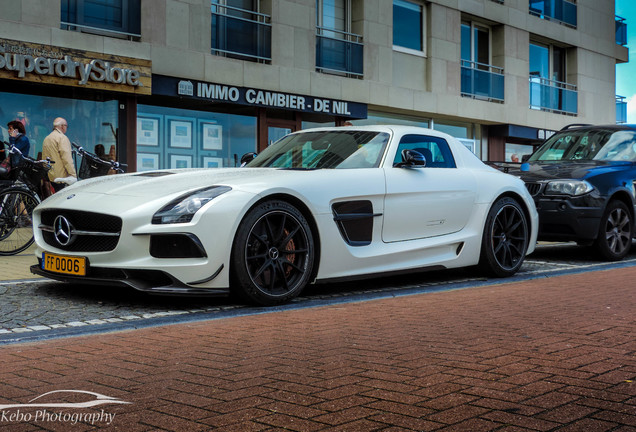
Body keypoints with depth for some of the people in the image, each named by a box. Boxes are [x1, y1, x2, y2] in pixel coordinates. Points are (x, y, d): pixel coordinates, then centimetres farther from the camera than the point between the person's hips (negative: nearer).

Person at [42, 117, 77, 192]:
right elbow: (67, 158, -17)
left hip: (50, 177, 8)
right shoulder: (62, 137, -7)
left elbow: (44, 158, 21)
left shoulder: (46, 139, 19)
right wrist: (73, 175, -19)